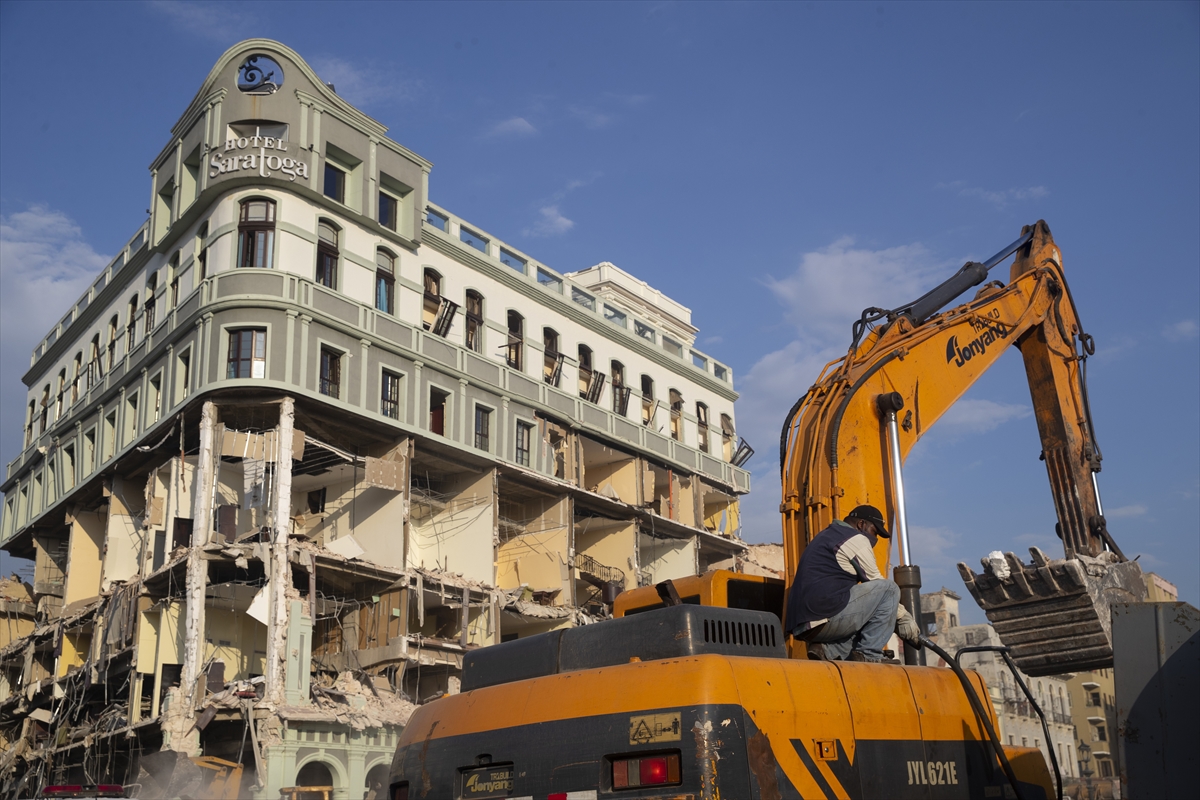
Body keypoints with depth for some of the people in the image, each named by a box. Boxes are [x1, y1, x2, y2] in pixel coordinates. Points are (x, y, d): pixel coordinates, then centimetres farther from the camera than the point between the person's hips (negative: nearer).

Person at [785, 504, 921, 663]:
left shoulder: (827, 536, 29)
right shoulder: (856, 538, 0)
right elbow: (877, 584, 3)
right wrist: (905, 618, 14)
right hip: (825, 618, -9)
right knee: (890, 589, 0)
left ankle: (829, 650, 6)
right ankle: (868, 655, -6)